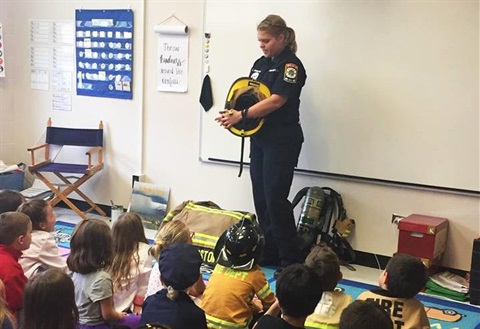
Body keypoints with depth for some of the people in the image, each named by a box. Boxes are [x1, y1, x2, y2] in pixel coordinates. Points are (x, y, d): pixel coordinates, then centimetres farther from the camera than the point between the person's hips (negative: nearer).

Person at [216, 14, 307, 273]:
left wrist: (242, 115, -21)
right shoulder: (260, 63, 14)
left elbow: (276, 100, -20)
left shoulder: (290, 65, -11)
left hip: (282, 142, -8)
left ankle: (291, 259, 3)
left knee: (275, 199, -8)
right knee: (260, 197, 11)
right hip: (260, 139, 8)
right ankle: (269, 254, 22)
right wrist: (233, 113, -5)